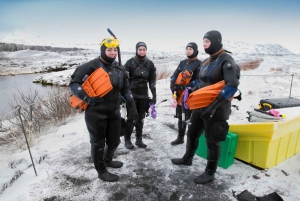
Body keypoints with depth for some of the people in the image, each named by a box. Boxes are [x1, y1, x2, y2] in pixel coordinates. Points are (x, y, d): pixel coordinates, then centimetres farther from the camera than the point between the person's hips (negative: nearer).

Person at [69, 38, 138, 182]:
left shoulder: (120, 69, 8)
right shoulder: (91, 66, -12)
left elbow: (125, 90, 15)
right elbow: (74, 83, -9)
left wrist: (132, 107, 10)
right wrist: (87, 98, -23)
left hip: (114, 112, 6)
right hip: (96, 113, -6)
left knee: (114, 140, 18)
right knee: (98, 143, 9)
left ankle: (108, 160, 47)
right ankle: (101, 171, 30)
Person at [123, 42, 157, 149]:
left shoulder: (150, 64, 7)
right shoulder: (130, 62, -4)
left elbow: (152, 81, 10)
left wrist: (154, 95, 7)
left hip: (144, 95, 4)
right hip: (131, 94, -3)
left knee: (140, 118, 10)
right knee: (130, 118, 0)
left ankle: (139, 139, 23)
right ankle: (127, 139, 15)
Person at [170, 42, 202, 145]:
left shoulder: (199, 64, -5)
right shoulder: (182, 63, 15)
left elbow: (199, 81, -15)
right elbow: (174, 76, 11)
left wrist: (184, 87, -20)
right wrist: (173, 87, -5)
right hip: (180, 95, 7)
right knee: (180, 117, 16)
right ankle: (180, 138, 30)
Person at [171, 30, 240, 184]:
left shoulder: (226, 61, -13)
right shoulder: (207, 62, 12)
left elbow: (232, 85, -25)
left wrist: (215, 104, -31)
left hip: (216, 109, -8)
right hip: (200, 106, 8)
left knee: (212, 142, 6)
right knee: (192, 133, 19)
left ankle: (210, 173, 26)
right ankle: (187, 159, 43)